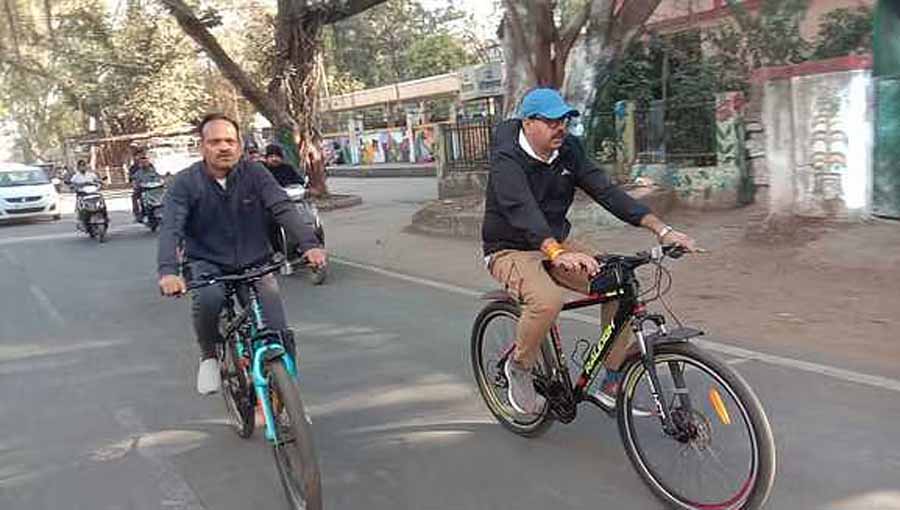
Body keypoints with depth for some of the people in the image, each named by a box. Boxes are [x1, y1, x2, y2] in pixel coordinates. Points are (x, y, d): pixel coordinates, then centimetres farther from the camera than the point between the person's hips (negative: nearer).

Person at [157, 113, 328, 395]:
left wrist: (310, 244, -36)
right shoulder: (185, 183, -9)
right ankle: (209, 355, -3)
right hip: (207, 264, -1)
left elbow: (283, 209, -18)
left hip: (255, 264, 1)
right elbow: (171, 229, -19)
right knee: (208, 298, -36)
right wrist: (168, 271, -39)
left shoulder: (255, 175, -6)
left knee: (280, 337, -13)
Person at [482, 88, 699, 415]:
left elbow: (606, 191, -8)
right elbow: (522, 210, -36)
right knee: (547, 299, -37)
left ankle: (612, 387, -1)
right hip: (511, 250, -6)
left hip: (556, 245, 6)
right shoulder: (507, 159, -19)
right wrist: (557, 253, -54)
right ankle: (519, 367, -6)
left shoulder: (568, 151, -1)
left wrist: (660, 229, -19)